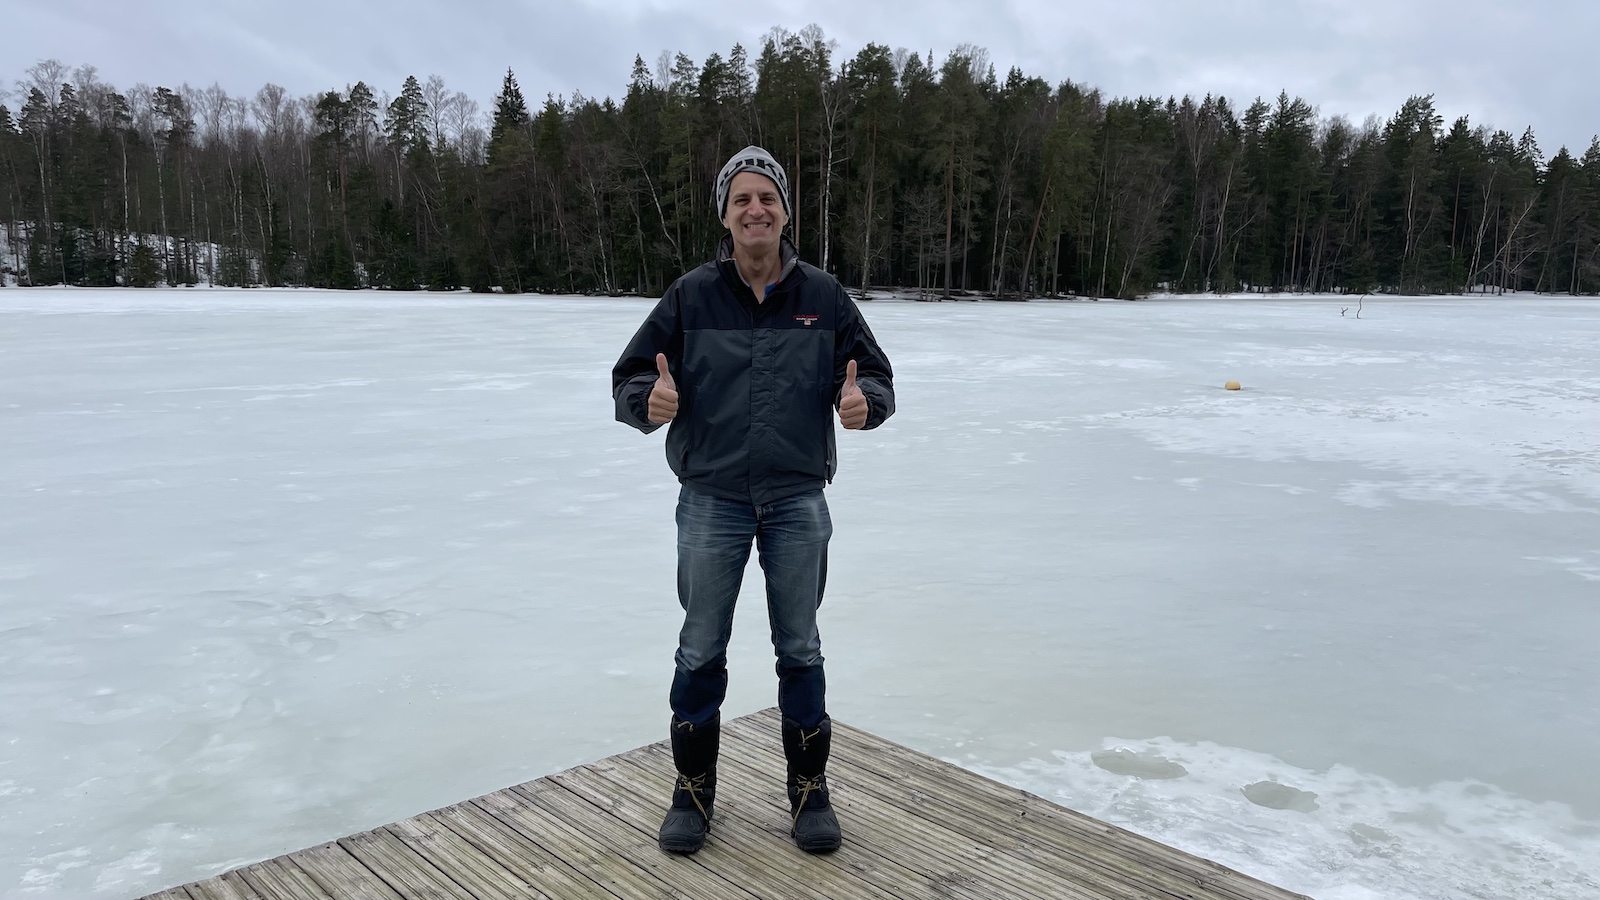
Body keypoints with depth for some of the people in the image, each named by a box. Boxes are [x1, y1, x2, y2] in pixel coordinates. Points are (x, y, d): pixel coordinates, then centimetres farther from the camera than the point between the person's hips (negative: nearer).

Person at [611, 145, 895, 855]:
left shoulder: (823, 296, 1)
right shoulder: (690, 296, -1)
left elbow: (876, 375, 6)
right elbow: (629, 379, 1)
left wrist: (862, 400, -17)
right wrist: (650, 399, -23)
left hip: (798, 502, 1)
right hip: (711, 502, 0)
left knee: (799, 649, 12)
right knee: (701, 650, 9)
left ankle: (809, 788, 28)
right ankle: (693, 789, 27)